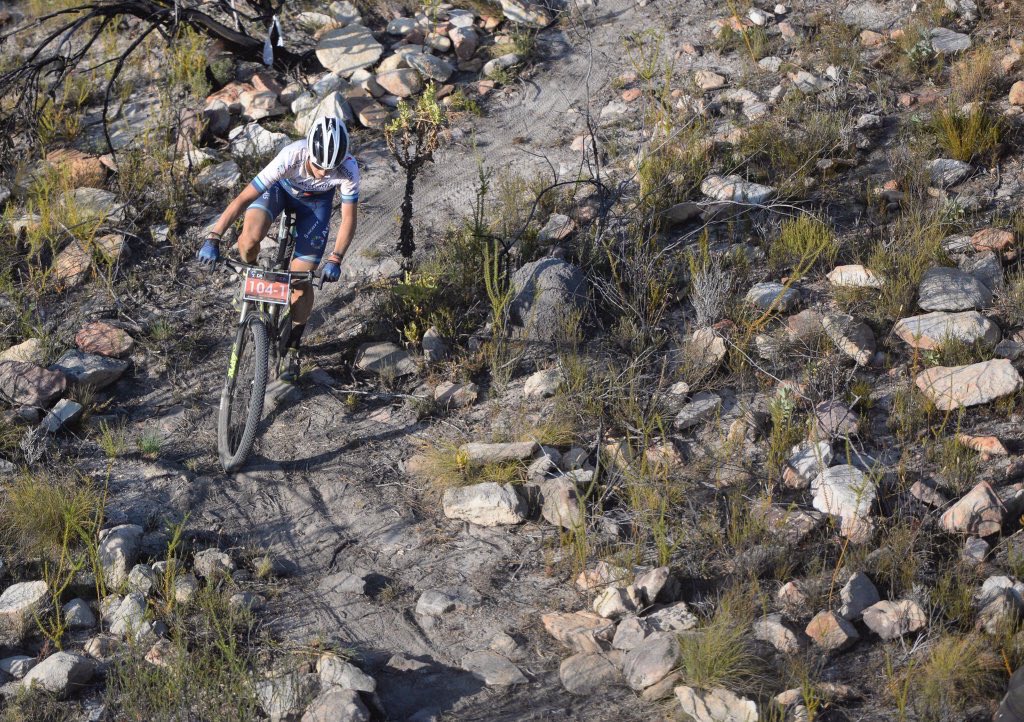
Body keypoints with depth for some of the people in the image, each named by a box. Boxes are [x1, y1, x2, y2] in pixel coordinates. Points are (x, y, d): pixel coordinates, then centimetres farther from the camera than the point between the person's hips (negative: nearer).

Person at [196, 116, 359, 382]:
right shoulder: (290, 157, -42)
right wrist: (213, 239, -42)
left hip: (316, 200, 1)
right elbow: (243, 199, -39)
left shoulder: (348, 169, -37)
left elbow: (349, 218, -23)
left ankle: (292, 350, 13)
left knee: (301, 280, -7)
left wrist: (335, 259, -34)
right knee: (251, 238, -31)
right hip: (281, 187, -1)